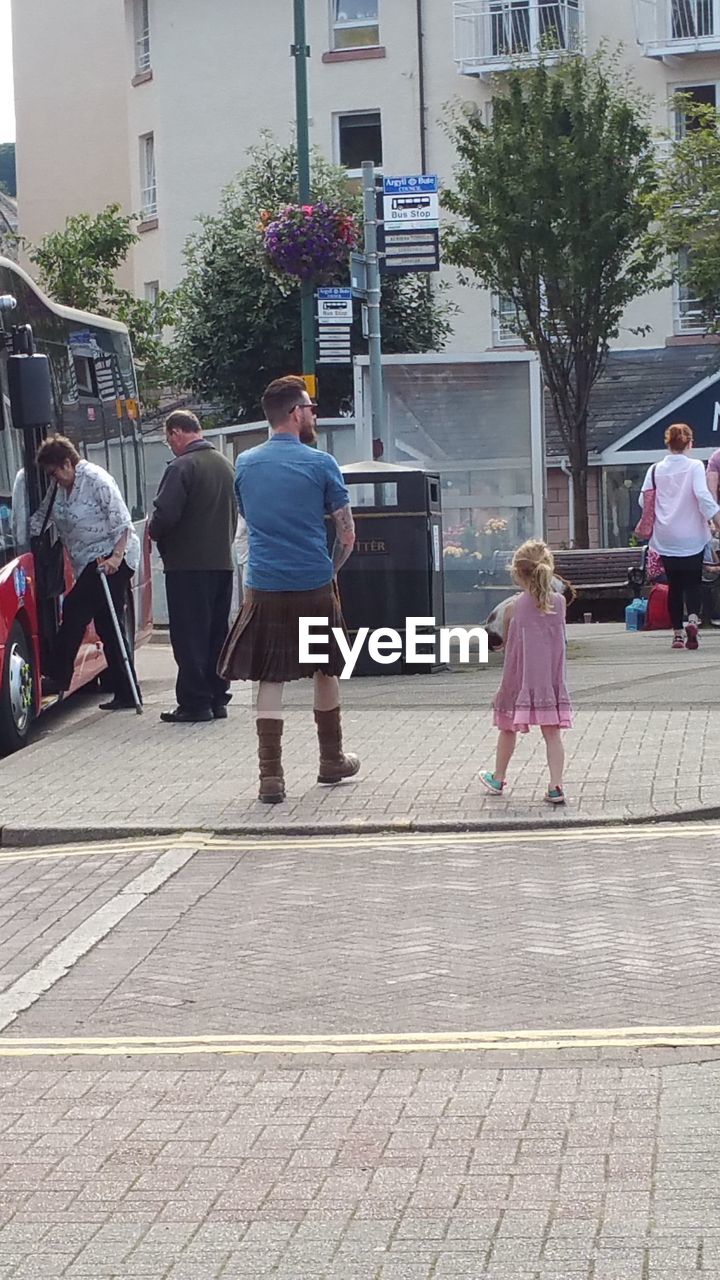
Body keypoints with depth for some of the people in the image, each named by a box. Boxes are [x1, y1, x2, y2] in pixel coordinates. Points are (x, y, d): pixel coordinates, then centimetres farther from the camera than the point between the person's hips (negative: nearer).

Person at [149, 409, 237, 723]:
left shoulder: (181, 467, -14)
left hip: (188, 563, -8)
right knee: (216, 633, 13)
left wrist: (155, 533, -1)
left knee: (189, 636, -3)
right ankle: (217, 698, 17)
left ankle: (194, 703, -4)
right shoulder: (225, 465, 12)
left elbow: (165, 514, -20)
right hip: (222, 561, 8)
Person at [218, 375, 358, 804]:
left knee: (270, 679, 3)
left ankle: (271, 777, -4)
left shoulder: (245, 464, 6)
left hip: (264, 589, 2)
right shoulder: (320, 464, -5)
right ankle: (332, 761, 30)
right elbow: (347, 535, -3)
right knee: (326, 672, 16)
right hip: (315, 587, -2)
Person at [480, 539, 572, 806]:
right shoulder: (559, 602, -4)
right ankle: (556, 786, -5)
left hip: (519, 681, -1)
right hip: (551, 679, 2)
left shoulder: (513, 608, -12)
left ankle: (498, 779, 31)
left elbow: (507, 643, -1)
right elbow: (559, 639, 8)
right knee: (552, 732, 3)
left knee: (508, 729, 16)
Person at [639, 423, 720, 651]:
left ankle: (677, 633, 10)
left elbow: (644, 500, 4)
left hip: (665, 538, 3)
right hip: (691, 537, -3)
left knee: (674, 585, 11)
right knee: (693, 582, 7)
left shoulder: (655, 470, 3)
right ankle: (693, 619, -18)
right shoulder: (695, 467, -7)